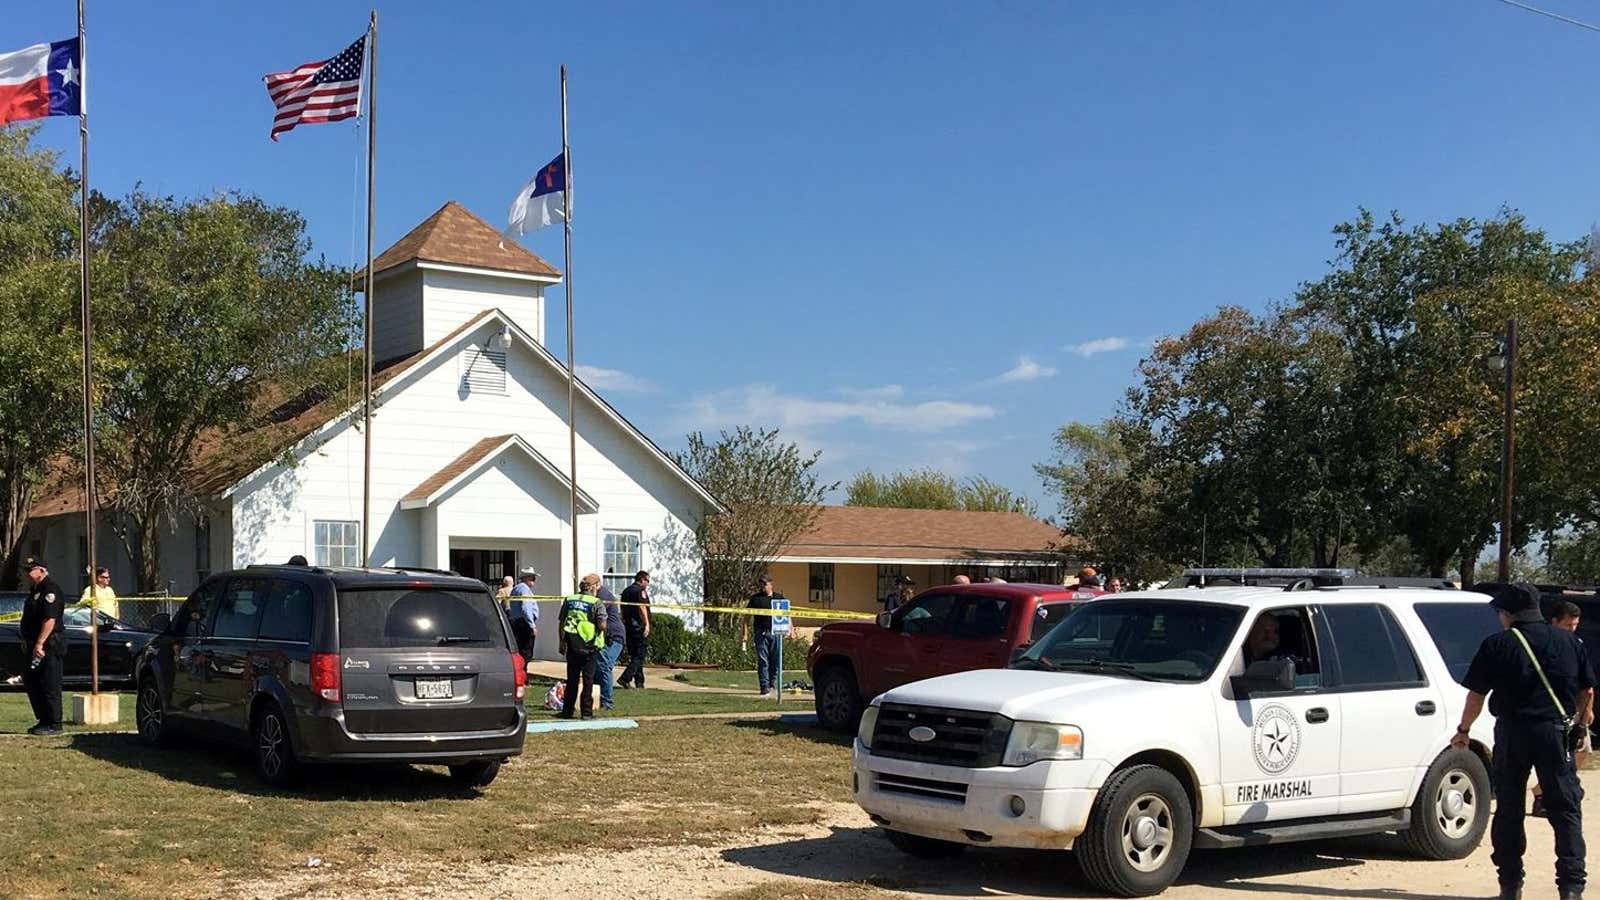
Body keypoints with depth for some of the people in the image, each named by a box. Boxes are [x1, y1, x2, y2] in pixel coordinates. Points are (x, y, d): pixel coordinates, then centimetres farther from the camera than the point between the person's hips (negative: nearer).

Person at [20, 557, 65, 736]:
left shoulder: (50, 590, -15)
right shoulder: (36, 590, 18)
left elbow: (50, 620, -23)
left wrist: (39, 644, -25)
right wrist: (27, 642, 19)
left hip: (49, 647, -11)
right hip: (35, 646, 11)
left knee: (50, 686, -6)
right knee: (32, 683, 13)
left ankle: (53, 724, -1)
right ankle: (43, 720, 22)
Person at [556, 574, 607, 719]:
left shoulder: (569, 600, 5)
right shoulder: (596, 603, -8)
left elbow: (561, 623, 6)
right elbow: (602, 626, -16)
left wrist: (562, 643, 13)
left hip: (571, 645, 4)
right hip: (589, 645, -4)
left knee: (572, 679, 13)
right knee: (588, 679, 5)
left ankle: (567, 711, 17)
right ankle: (586, 712, 6)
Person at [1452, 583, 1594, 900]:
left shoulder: (1497, 645, -2)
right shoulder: (1569, 641, 5)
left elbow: (1476, 694, 1)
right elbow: (1587, 690, 14)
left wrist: (1464, 729, 16)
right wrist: (1584, 717, 35)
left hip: (1512, 732, -1)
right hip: (1556, 731, 1)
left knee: (1509, 811, 11)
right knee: (1566, 809, 6)